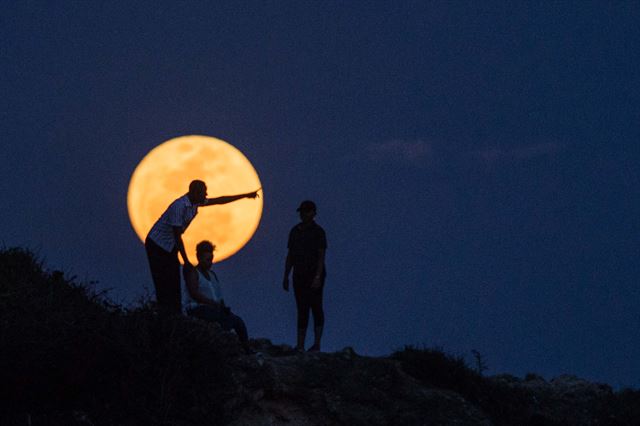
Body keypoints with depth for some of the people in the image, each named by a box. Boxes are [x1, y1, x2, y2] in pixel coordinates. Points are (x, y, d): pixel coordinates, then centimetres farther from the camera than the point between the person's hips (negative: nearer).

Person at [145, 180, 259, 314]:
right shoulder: (179, 207, -27)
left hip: (170, 247, 9)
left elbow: (219, 201, 12)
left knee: (174, 285, 3)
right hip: (157, 245, -9)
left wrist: (245, 196, 14)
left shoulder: (194, 203, 1)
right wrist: (186, 261, -19)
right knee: (164, 287, -12)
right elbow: (177, 236, -24)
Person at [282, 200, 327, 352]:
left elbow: (321, 256, -12)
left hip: (314, 275, -5)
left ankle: (317, 344, -2)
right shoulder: (295, 231, 12)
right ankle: (300, 345, 4)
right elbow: (290, 255, 15)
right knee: (302, 310, 4)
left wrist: (318, 277, -21)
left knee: (316, 308, -4)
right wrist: (286, 276, 11)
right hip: (299, 276, 5)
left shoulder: (318, 232, -5)